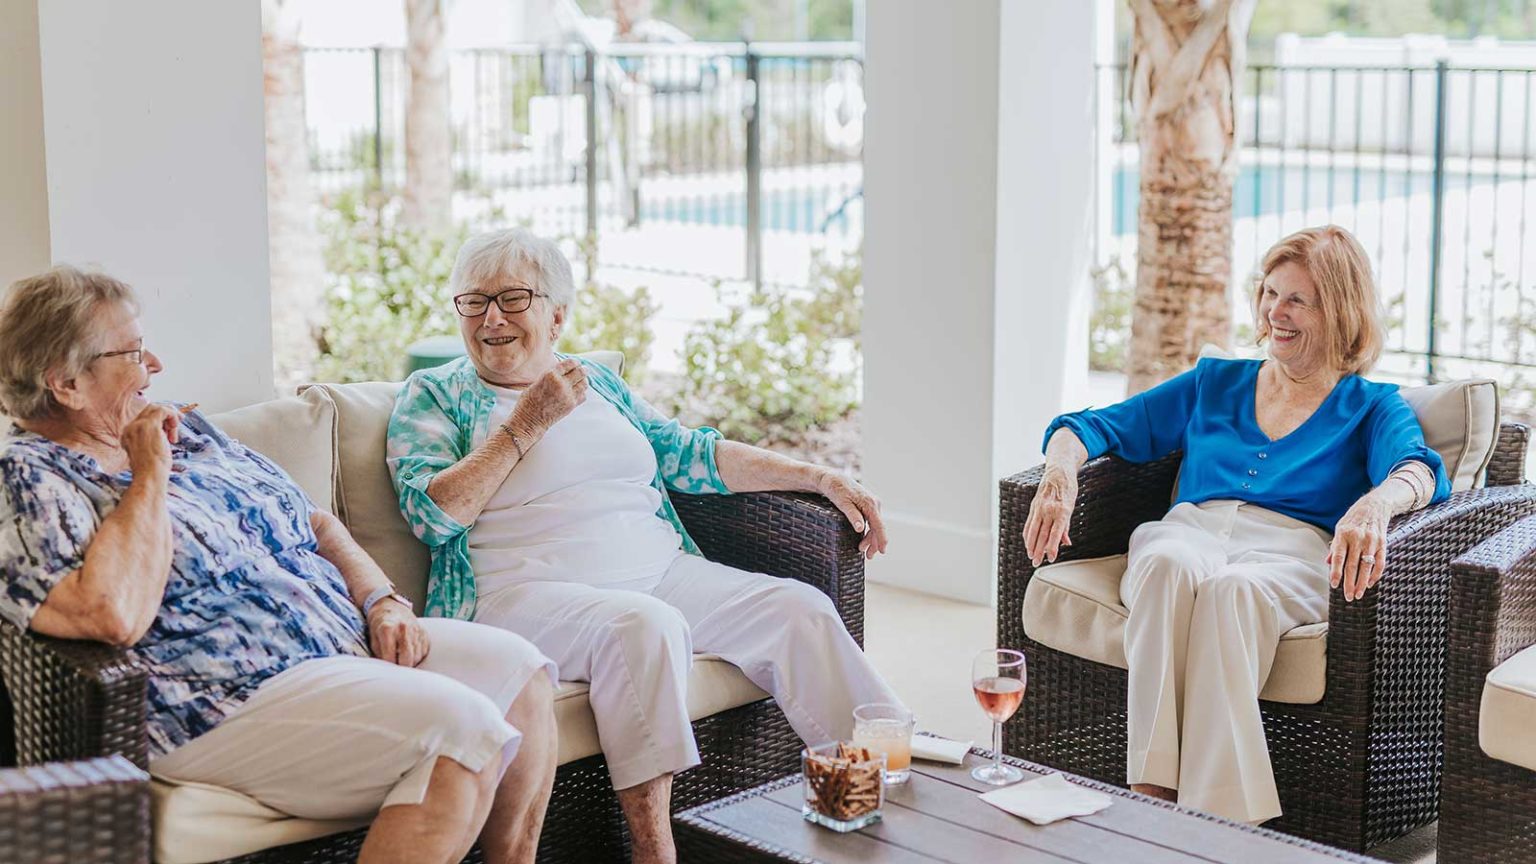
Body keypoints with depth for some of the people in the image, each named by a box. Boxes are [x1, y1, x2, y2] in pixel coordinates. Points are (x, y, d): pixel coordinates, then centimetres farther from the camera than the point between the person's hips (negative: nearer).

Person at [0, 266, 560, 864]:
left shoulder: (185, 428, 18)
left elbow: (315, 523, 23)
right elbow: (115, 615, -27)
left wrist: (381, 602, 4)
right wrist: (150, 474, -15)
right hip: (235, 703, -9)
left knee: (519, 668, -3)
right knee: (462, 727, -26)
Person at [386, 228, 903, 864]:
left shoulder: (597, 382, 22)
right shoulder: (432, 395, 7)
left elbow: (692, 454, 21)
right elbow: (430, 515, -8)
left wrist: (820, 479, 13)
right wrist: (527, 424, -8)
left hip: (661, 573, 6)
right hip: (526, 592, -5)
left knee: (798, 609, -15)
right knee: (645, 624, -36)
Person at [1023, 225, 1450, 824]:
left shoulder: (1370, 406, 17)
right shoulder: (1215, 383, 28)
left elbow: (1418, 470, -6)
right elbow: (1101, 427, 23)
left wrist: (1375, 503, -32)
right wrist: (1061, 469, -3)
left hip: (1292, 552, -2)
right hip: (1190, 532, 2)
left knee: (1232, 588, -40)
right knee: (1169, 562, -37)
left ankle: (1216, 817, -45)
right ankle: (1150, 795, -44)